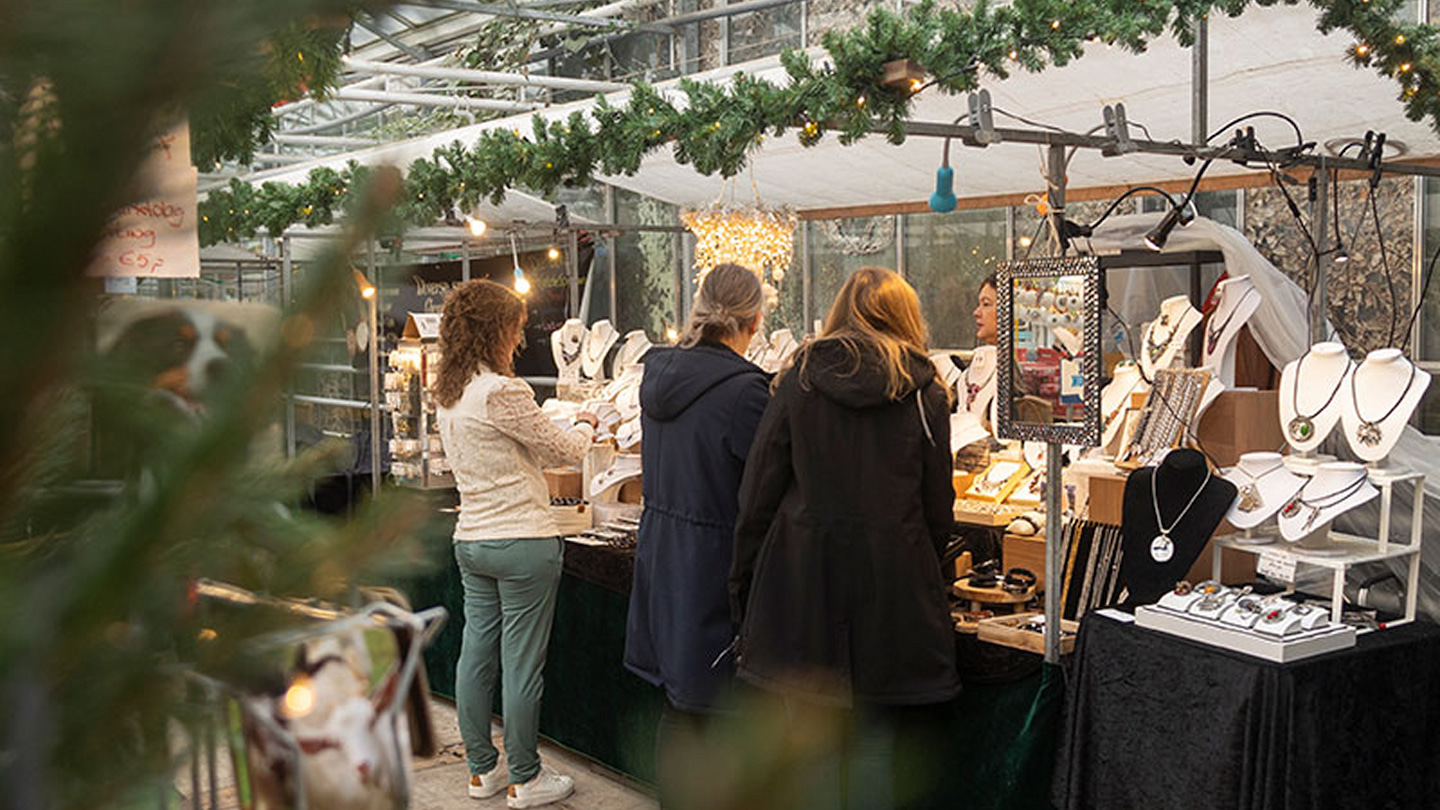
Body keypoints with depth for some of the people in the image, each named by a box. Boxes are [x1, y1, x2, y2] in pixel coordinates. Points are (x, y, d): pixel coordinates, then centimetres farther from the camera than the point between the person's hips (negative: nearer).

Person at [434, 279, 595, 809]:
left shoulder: (446, 394, 8)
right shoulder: (501, 392, -18)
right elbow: (564, 452, -8)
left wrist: (566, 433, 18)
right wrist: (586, 427, 13)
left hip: (471, 541, 8)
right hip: (522, 542, -8)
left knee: (476, 654, 14)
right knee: (522, 664, 2)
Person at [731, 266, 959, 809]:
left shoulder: (799, 379, 1)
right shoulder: (924, 392, 1)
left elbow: (758, 492, 0)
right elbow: (937, 505, 5)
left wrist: (743, 583, 8)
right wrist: (921, 570, 23)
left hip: (802, 575, 0)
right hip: (889, 581, 0)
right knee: (873, 741, 9)